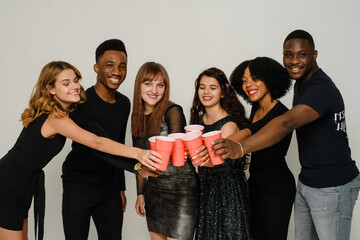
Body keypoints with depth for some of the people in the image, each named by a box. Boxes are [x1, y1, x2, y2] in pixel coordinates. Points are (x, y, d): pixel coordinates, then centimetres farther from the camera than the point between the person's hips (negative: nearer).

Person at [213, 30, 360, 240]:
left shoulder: (321, 88, -23)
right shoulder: (301, 83, 9)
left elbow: (287, 123, -39)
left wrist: (241, 148, -50)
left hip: (333, 188, -9)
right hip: (306, 183, 9)